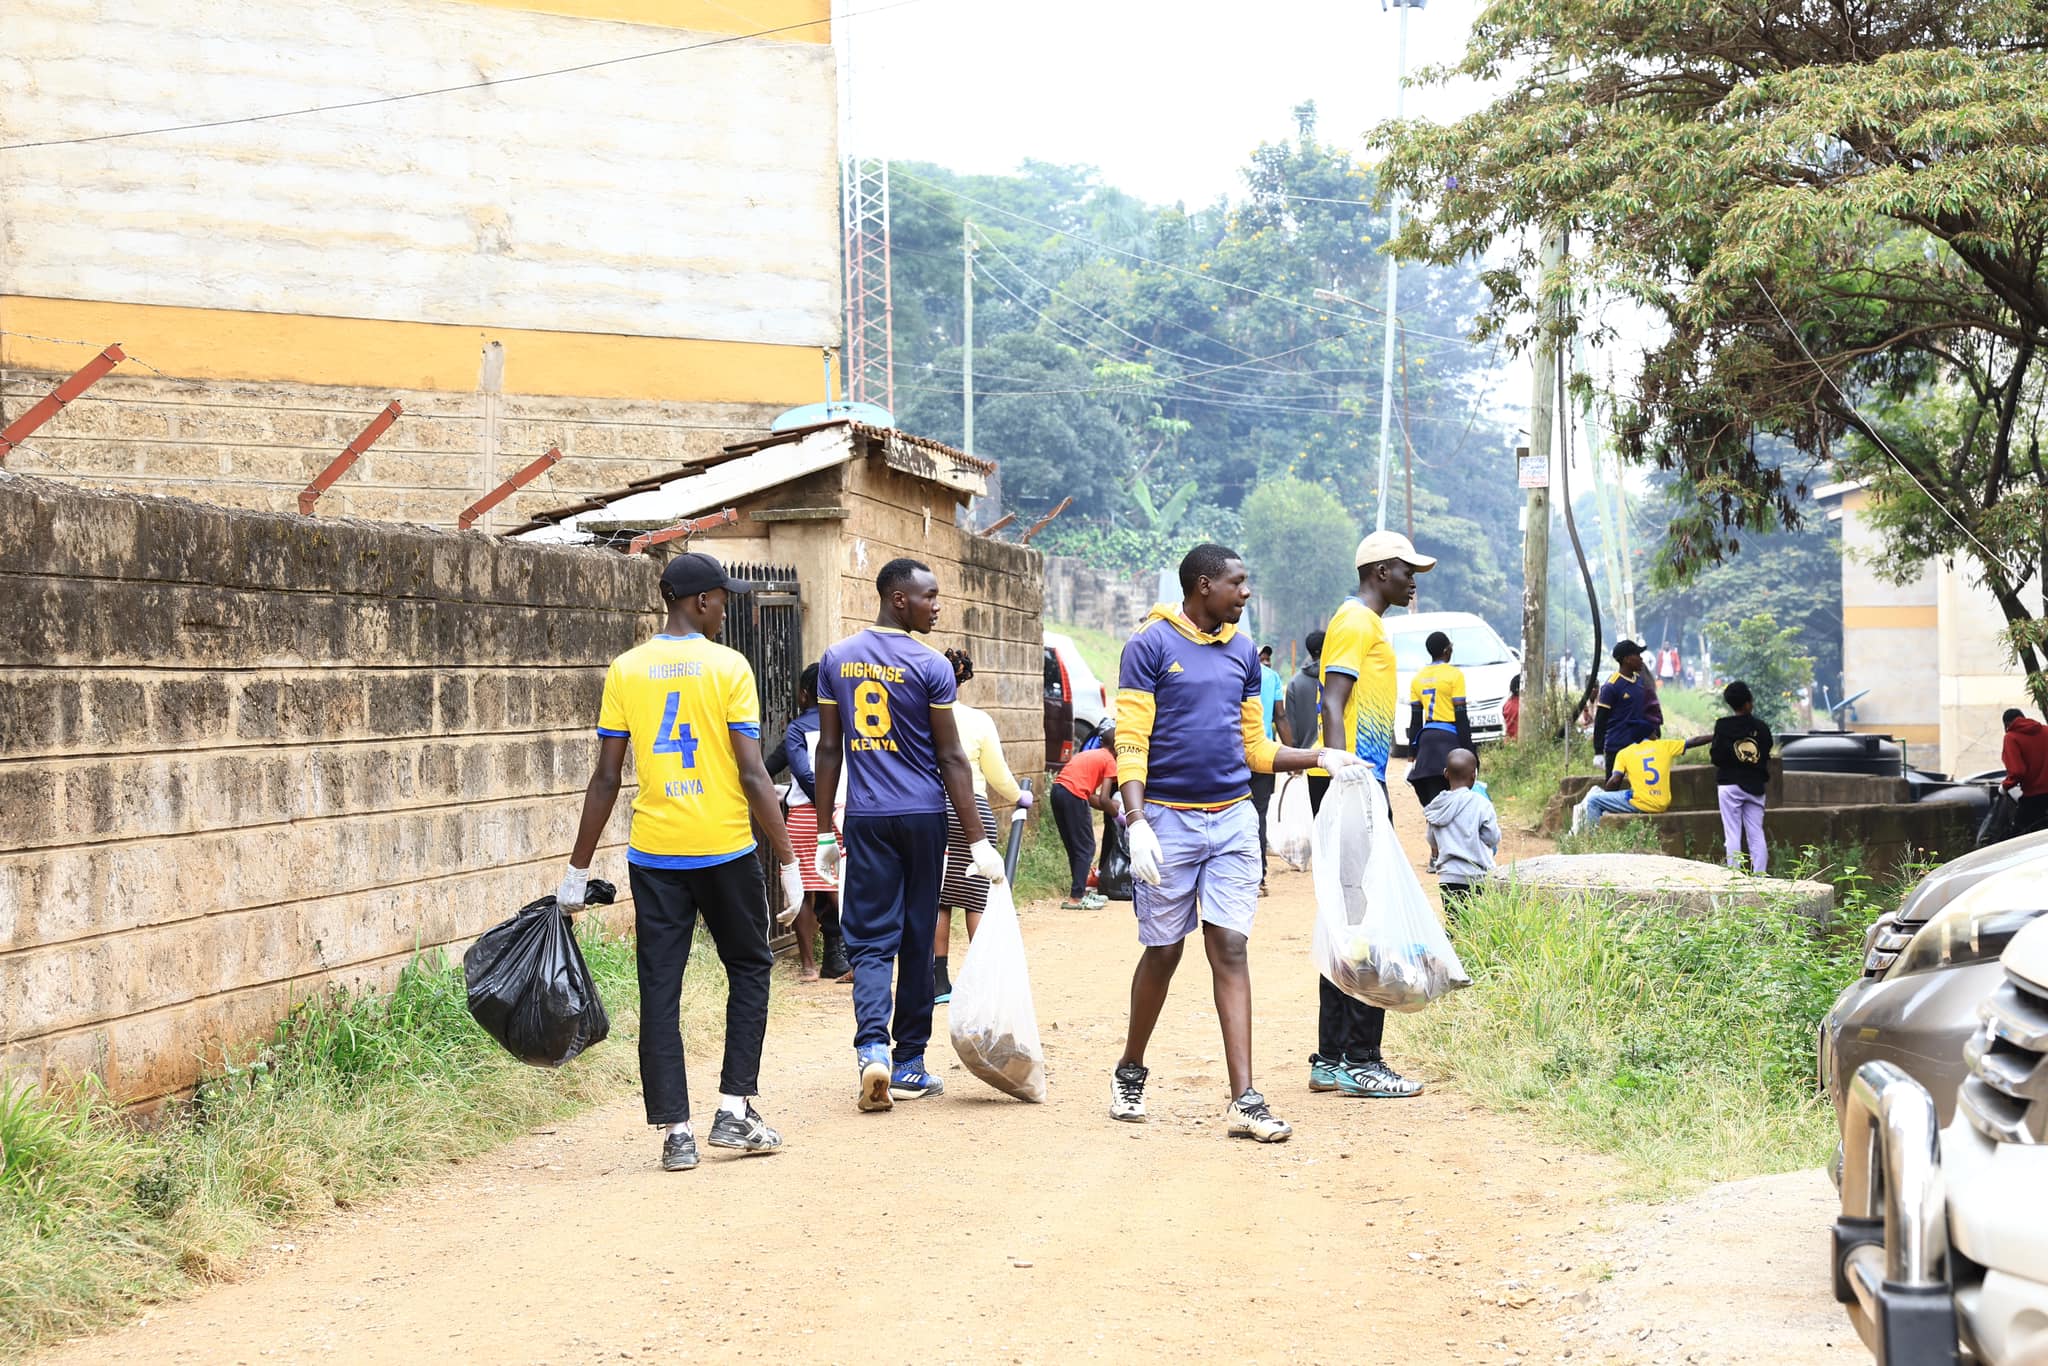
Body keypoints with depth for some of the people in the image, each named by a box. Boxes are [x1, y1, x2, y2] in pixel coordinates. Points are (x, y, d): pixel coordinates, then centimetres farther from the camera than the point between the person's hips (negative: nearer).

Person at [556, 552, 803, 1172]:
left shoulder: (625, 671, 2)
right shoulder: (729, 667, -6)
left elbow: (606, 779, 1)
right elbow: (752, 775, -10)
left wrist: (578, 870, 8)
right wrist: (788, 861, -4)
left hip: (654, 854, 2)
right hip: (725, 850, -2)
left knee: (660, 989, 6)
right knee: (749, 967, 17)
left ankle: (675, 1132, 2)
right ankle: (734, 1110, 10)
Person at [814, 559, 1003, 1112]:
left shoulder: (836, 660, 5)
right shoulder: (930, 666, -7)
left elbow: (829, 749, 7)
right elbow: (951, 758, -7)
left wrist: (825, 832, 12)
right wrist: (978, 840, -4)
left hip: (865, 817, 2)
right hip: (922, 816, -2)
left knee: (870, 939, 3)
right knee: (917, 939, 8)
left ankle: (872, 1046, -19)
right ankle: (909, 1064, 15)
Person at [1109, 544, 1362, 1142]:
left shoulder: (1242, 654, 13)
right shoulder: (1150, 646, -4)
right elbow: (1131, 743, -9)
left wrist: (1321, 757, 7)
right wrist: (1136, 821, -19)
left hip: (1233, 820, 4)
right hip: (1169, 821, -4)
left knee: (1230, 949, -3)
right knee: (1163, 952, 5)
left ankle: (1243, 1100, -7)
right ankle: (1130, 1072, 27)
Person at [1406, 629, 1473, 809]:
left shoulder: (1418, 677, 12)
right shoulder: (1454, 674, -5)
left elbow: (1415, 721, 13)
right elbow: (1461, 717, -8)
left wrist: (1413, 753, 17)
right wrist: (1468, 753, -6)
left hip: (1426, 739, 6)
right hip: (1449, 738, -6)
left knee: (1431, 800, 7)